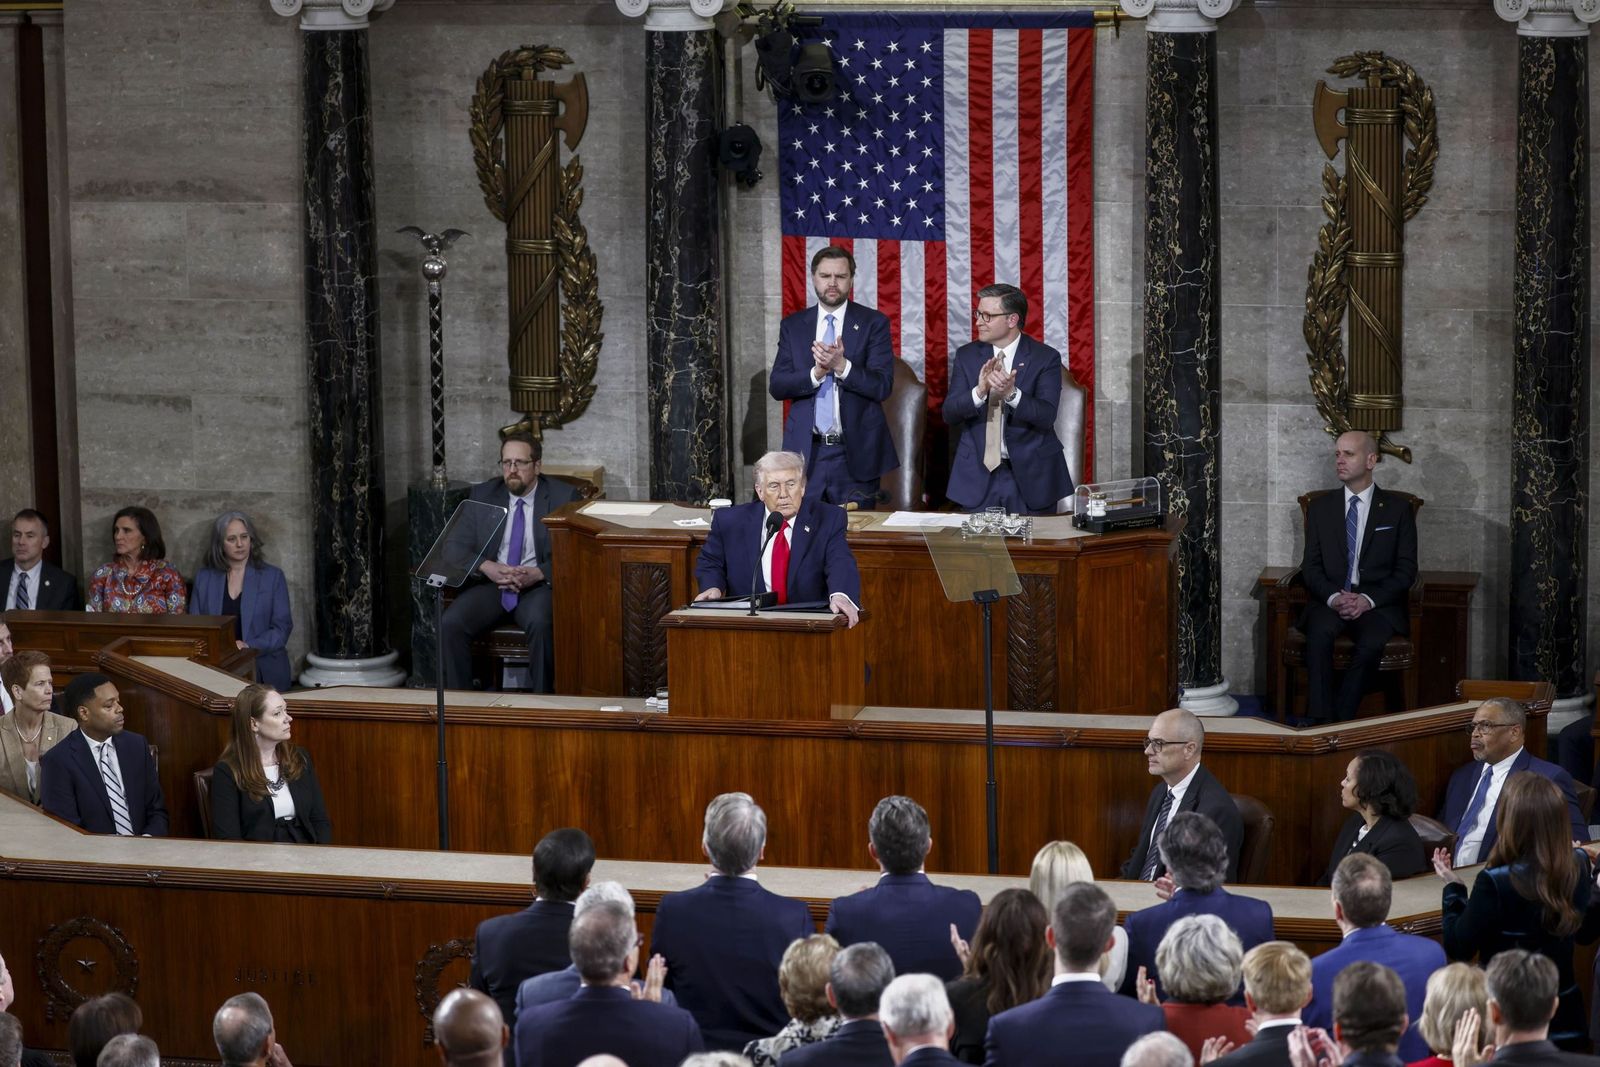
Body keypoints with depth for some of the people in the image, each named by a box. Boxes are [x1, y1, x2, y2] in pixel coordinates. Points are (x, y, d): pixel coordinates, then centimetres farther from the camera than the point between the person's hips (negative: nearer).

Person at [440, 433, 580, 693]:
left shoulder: (563, 497, 2)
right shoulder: (482, 495, 11)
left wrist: (538, 574, -20)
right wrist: (487, 567, -14)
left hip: (538, 584, -3)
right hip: (490, 582, 3)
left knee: (540, 623, -36)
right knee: (450, 624, -24)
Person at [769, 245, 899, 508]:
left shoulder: (873, 323, 2)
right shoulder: (792, 326, 9)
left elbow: (882, 386, -6)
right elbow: (776, 386, 2)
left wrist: (842, 366, -21)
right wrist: (816, 373, -15)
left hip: (855, 453, -2)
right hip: (806, 451, 2)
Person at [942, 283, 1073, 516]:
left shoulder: (1046, 358, -5)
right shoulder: (966, 356, 4)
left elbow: (1046, 416, -15)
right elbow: (949, 413, -4)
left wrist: (1012, 393, -32)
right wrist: (979, 392, -23)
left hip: (1031, 472, -2)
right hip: (979, 474, 2)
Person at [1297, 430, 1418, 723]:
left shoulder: (1397, 508, 8)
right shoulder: (1320, 507, 14)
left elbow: (1406, 569, 3)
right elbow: (1310, 567, 9)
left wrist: (1368, 599, -13)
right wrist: (1334, 597, -13)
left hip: (1378, 604, -1)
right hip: (1329, 601, 1)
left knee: (1372, 642, -35)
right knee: (1319, 633, -33)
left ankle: (1341, 721, -30)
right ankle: (1319, 722, -35)